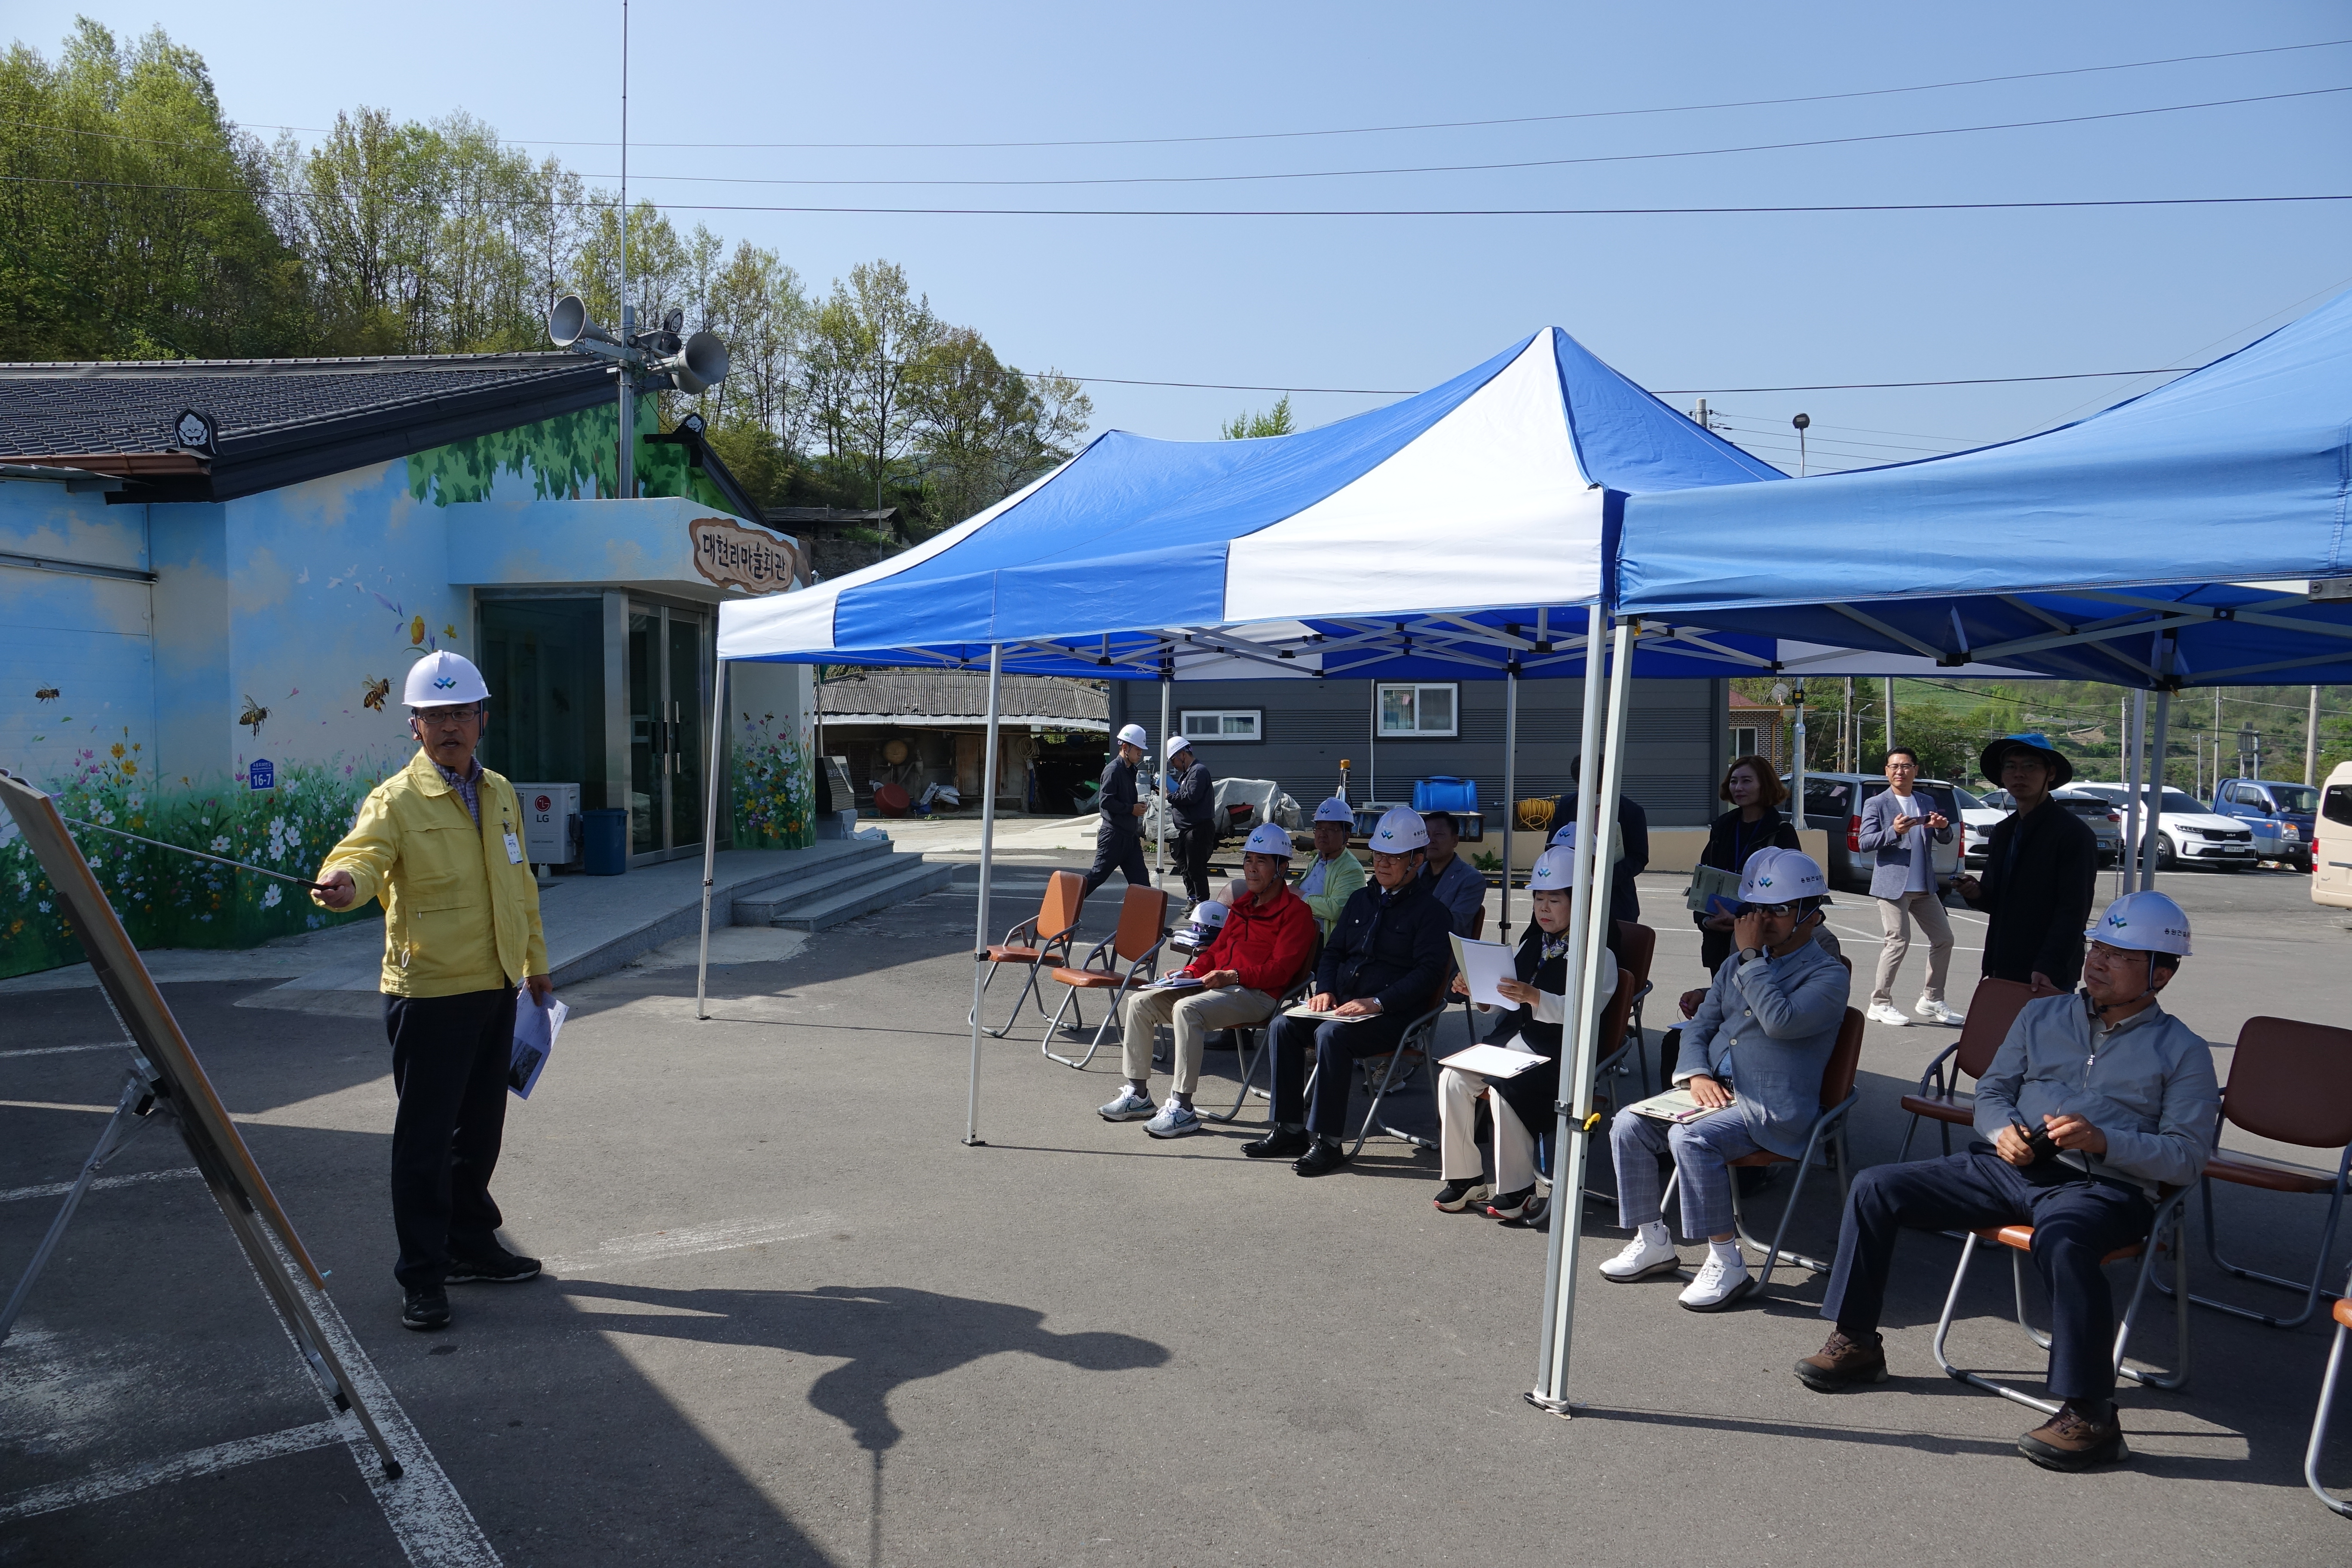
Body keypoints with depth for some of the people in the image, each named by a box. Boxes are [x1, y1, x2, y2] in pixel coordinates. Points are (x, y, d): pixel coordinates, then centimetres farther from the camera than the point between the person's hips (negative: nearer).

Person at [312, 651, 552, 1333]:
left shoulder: (500, 793, 11)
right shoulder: (395, 801, -10)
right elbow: (362, 854, -28)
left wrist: (535, 958, 23)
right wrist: (341, 881, -51)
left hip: (495, 991, 6)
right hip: (428, 995, -6)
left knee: (481, 1129, 18)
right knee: (425, 1139, 0)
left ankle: (472, 1246, 34)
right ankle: (422, 1278, 12)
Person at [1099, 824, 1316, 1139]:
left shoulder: (1296, 912, -4)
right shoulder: (1242, 906, 23)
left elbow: (1281, 968, -14)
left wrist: (1233, 976, -25)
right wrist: (1190, 972, 8)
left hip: (1257, 995, -9)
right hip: (1217, 985, 9)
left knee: (1187, 1009, -35)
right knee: (1141, 1001, -5)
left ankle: (1182, 1107, -32)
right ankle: (1137, 1094, 0)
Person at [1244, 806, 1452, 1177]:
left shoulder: (1429, 911, -3)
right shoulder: (1362, 899, 19)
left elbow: (1429, 972, -14)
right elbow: (1334, 950, 22)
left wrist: (1377, 1003, -22)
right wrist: (1325, 990, 1)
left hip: (1394, 1016, -7)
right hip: (1342, 1006, 7)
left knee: (1331, 1035, -33)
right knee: (1284, 1026, -15)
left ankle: (1326, 1142, -26)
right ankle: (1289, 1129, -9)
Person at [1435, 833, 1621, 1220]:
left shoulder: (1596, 951, -6)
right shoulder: (1533, 941, 17)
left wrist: (1536, 998, -35)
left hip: (1560, 1052, -7)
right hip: (1513, 1039, 7)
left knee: (1505, 1091, -31)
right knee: (1454, 1077, -15)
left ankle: (1518, 1190, -13)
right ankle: (1462, 1177, -4)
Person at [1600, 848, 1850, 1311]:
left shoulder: (1828, 975, -6)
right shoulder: (1736, 966, 17)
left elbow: (1781, 1021, -25)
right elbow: (1700, 1026, 16)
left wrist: (1751, 955, -17)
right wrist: (1697, 1075, -5)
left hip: (1772, 1110, -8)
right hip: (1714, 1093, 8)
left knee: (1690, 1138, -32)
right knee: (1628, 1125, -10)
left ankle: (1727, 1263, -20)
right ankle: (1653, 1242, 4)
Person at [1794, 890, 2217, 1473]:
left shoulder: (2183, 1052, 7)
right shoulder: (2042, 1015, 19)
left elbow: (2187, 1157, -1)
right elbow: (1991, 1091, 19)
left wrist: (2102, 1141, -17)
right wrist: (2004, 1131, -4)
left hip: (2103, 1187, -5)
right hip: (2009, 1166, 5)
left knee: (2061, 1242, -41)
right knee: (1875, 1189, -9)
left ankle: (2090, 1414, -29)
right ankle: (1856, 1341, 2)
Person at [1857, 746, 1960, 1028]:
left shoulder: (1927, 803, 14)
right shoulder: (1876, 804, -2)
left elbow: (1945, 840, 13)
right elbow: (1864, 841, -11)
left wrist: (1943, 827, -11)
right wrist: (1893, 832, -28)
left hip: (1924, 886, 6)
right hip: (1893, 883, -6)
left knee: (1944, 939, 8)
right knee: (1899, 941, -11)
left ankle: (1931, 1001, 21)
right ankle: (1880, 1004, -1)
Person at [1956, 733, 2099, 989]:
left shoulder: (2074, 833, -7)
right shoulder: (2002, 832, 15)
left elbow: (2074, 911, -14)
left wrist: (2047, 968, -22)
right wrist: (1978, 894, -1)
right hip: (2003, 971, 6)